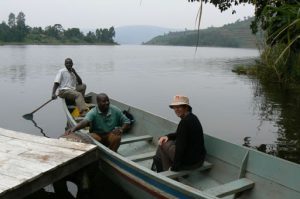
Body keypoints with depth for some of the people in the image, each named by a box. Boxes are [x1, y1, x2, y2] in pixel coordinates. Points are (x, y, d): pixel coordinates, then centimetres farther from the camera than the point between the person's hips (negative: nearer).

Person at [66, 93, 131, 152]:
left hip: (111, 134, 1)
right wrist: (74, 128, -58)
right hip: (97, 134, -1)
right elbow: (85, 121, -38)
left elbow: (127, 122, -1)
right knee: (93, 138, -34)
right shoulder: (93, 112, -17)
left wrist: (122, 129, -22)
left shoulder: (115, 110, -9)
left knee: (116, 137, -31)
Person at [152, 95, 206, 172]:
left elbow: (180, 147, -22)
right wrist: (168, 136, 4)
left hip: (189, 162, -10)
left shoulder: (185, 122, -23)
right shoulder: (192, 117, 7)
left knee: (163, 143, 3)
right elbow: (179, 135, 21)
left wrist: (175, 166, -12)